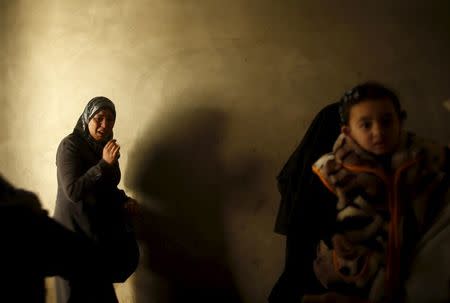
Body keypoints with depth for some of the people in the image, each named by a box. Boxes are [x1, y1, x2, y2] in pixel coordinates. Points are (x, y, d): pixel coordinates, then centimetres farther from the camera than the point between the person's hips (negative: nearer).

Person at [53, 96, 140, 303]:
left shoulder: (105, 147, 6)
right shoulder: (70, 146, -15)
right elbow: (73, 191, -25)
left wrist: (124, 200, -1)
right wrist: (105, 164, -28)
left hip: (100, 227, 7)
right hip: (74, 230, -7)